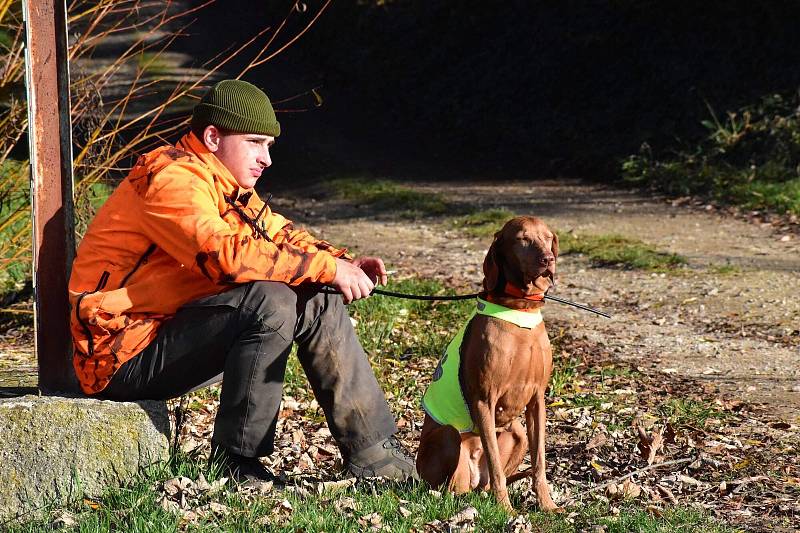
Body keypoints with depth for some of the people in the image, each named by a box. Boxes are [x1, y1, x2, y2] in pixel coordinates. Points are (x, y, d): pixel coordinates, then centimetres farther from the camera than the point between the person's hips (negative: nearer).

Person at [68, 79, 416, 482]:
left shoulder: (227, 185, 14)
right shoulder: (172, 178, -18)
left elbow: (279, 234, 17)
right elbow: (226, 255, -31)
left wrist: (343, 263, -3)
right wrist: (326, 266, -26)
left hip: (176, 333, 10)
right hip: (126, 358, -10)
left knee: (318, 302, 0)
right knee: (269, 302, -28)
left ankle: (376, 456, 0)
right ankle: (236, 463, -19)